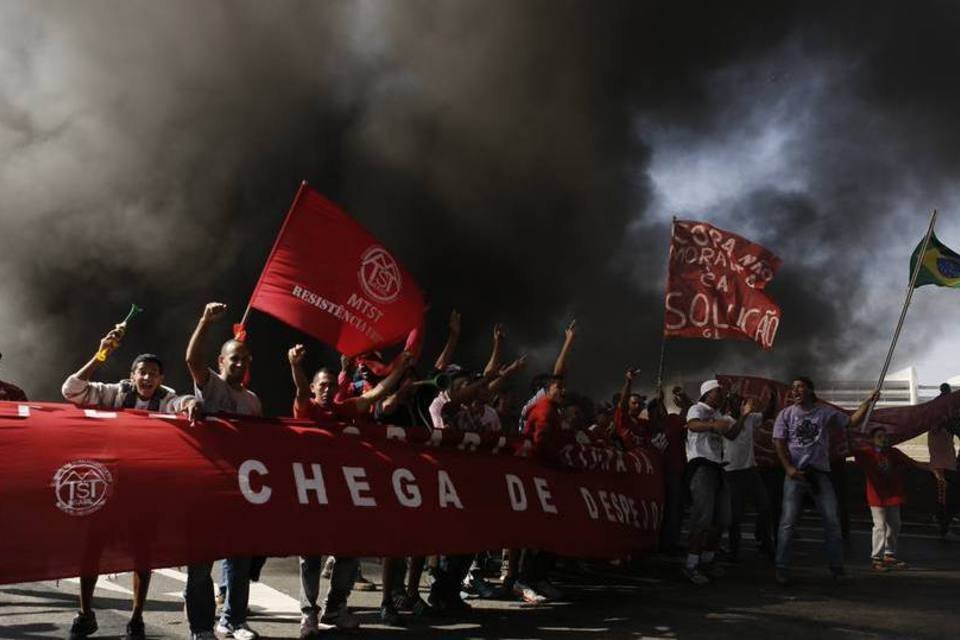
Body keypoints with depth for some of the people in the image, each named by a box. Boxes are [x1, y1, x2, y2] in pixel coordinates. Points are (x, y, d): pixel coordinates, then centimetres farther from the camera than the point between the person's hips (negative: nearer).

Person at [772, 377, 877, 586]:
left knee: (832, 520, 2)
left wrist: (867, 402, 1)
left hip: (820, 473, 2)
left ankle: (837, 567, 12)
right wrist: (788, 468, -13)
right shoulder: (786, 414, 3)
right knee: (788, 521, -5)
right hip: (795, 473, -2)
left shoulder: (826, 412, 7)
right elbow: (779, 443, -2)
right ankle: (782, 569, -1)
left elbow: (851, 422, 11)